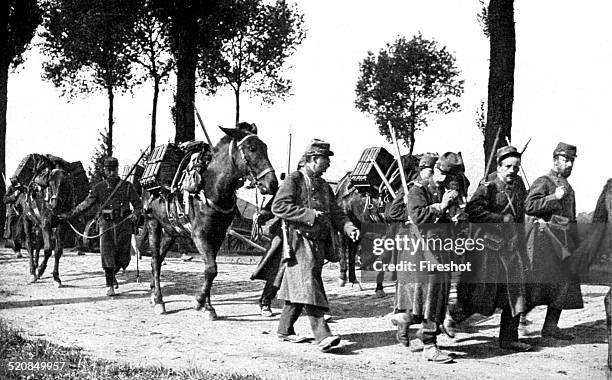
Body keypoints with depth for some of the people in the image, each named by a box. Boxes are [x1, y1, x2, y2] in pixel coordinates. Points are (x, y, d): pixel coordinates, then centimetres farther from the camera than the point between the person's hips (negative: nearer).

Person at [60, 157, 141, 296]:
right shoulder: (99, 188, 4)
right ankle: (109, 286, -2)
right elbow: (86, 204, 3)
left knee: (123, 258, 3)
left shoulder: (127, 186, 3)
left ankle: (113, 274, 34)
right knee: (107, 254, -10)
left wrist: (135, 214, -15)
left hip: (123, 224, 0)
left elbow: (138, 204, 6)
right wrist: (69, 215, -5)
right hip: (106, 225, 0)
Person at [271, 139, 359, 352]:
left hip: (318, 243, 8)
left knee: (298, 290, 12)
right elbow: (278, 207, -15)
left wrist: (348, 227, -4)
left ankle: (285, 330, 23)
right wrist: (308, 214, -18)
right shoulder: (294, 180, -5)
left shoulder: (324, 186, 20)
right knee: (308, 286, -14)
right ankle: (322, 335, -22)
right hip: (299, 241, -8)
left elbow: (335, 212, 15)